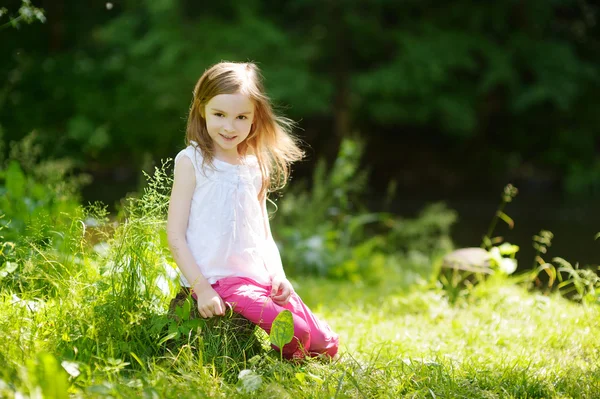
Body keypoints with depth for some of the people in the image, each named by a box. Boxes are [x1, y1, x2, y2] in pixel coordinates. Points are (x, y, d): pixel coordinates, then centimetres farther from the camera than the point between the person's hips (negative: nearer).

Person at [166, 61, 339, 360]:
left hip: (260, 278, 6)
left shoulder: (256, 168, 13)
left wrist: (278, 275, 0)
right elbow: (175, 235, -7)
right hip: (217, 279, -6)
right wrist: (201, 288, -16)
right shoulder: (192, 162, -3)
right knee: (296, 335, -22)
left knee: (327, 346, -2)